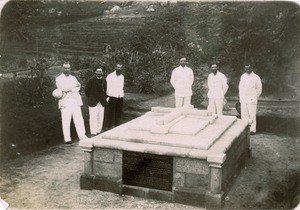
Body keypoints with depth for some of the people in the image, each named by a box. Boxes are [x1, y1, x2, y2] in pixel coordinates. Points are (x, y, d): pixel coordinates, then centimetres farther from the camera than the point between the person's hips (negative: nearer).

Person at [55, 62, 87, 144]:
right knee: (66, 121, -5)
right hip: (65, 102, -3)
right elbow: (61, 88, -10)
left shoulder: (73, 78, 21)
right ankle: (67, 139, -1)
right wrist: (74, 86, -6)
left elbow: (78, 86, 3)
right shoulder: (59, 79, 8)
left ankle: (82, 136, -3)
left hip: (76, 101, 3)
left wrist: (69, 89, -12)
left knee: (79, 119, -4)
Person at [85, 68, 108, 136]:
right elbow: (86, 90, -1)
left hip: (101, 102, 5)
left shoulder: (104, 81, 7)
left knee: (100, 117, 7)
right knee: (93, 117, -7)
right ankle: (93, 132, -1)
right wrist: (90, 98, -2)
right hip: (93, 102, -4)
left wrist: (104, 98, 7)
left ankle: (98, 131, 18)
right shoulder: (91, 80, -6)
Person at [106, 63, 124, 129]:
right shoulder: (110, 76, -4)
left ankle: (117, 125, 18)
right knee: (111, 112, -2)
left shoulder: (122, 76, 13)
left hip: (120, 97, 5)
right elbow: (107, 87, -4)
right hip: (112, 96, -5)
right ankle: (110, 126, 4)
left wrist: (122, 94, 15)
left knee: (119, 112, 8)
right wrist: (107, 96, -8)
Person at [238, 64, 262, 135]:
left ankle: (252, 130, 3)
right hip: (243, 100, 4)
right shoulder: (242, 76, 10)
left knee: (252, 115, -4)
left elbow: (259, 89, 3)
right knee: (244, 114, 5)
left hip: (251, 100, -4)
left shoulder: (256, 77, -4)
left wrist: (254, 98, 4)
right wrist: (240, 97, 12)